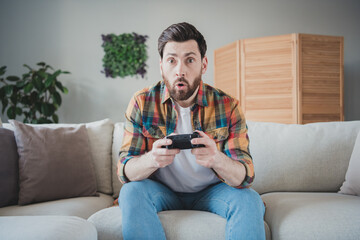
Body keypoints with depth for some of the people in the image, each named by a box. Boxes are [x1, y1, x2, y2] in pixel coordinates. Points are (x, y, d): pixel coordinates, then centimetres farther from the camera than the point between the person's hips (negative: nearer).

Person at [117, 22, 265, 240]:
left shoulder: (228, 107, -13)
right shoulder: (142, 103, -12)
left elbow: (245, 176, -18)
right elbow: (125, 171, -15)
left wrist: (217, 160, -42)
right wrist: (152, 159, -40)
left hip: (210, 192, 0)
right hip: (162, 192, 1)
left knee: (250, 200, -28)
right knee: (131, 192, -29)